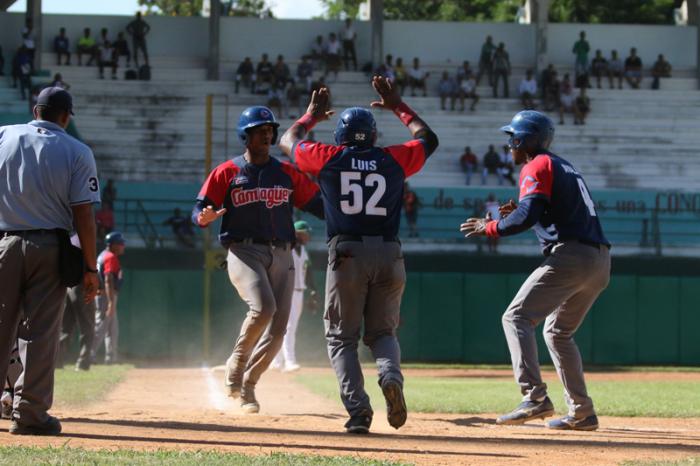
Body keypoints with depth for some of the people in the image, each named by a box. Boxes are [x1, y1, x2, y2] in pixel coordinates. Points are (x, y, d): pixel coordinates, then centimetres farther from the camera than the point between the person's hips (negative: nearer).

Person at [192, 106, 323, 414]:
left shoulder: (287, 173, 14)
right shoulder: (227, 172, 4)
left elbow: (317, 203, 13)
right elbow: (199, 211, 0)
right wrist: (204, 217, -24)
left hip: (281, 257, 4)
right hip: (244, 252, -4)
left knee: (277, 329, -2)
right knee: (263, 307, -29)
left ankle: (247, 386, 16)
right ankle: (235, 367, -9)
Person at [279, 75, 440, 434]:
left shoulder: (328, 158, 5)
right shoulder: (395, 159, 8)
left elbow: (288, 141, 24)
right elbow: (428, 138, 28)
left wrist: (311, 115, 40)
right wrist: (398, 107, 35)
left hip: (346, 255, -2)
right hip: (388, 255, 2)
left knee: (341, 337, 7)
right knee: (382, 332, 14)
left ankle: (357, 408, -13)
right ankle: (391, 375, -19)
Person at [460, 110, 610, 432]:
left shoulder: (536, 167, -1)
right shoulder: (564, 167, 27)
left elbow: (525, 217, -15)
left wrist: (490, 228, -1)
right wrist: (522, 213, 22)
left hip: (569, 256, -9)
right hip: (600, 261, 9)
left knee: (517, 318, -9)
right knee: (558, 332, 21)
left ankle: (535, 398, -25)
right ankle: (582, 413, 16)